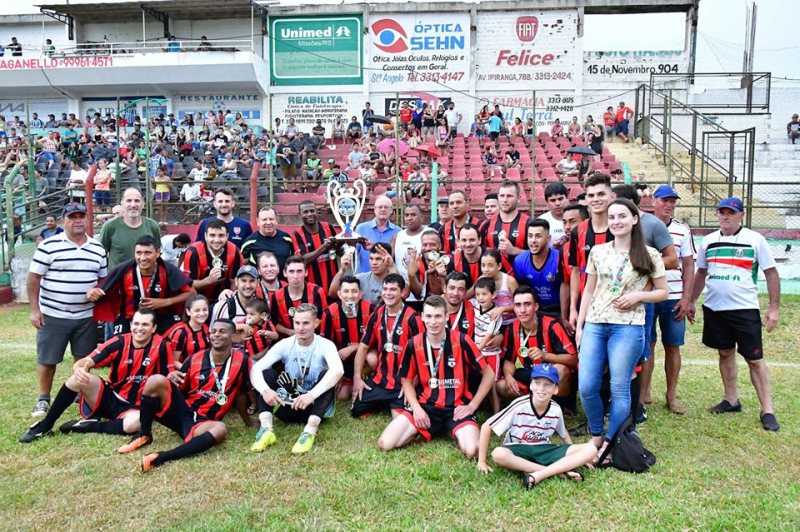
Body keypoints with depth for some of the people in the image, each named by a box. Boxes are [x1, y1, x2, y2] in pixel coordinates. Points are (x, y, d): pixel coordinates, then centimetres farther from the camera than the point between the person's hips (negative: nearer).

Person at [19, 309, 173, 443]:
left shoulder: (161, 346, -13)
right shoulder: (119, 342, -8)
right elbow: (85, 361, -14)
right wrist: (79, 369, -38)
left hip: (132, 406, -2)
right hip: (108, 397, 2)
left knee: (135, 423, -37)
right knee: (81, 376, -24)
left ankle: (86, 426, -14)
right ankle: (45, 426, -9)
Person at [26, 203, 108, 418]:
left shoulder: (98, 248, 7)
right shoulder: (48, 245, -6)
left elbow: (103, 278, 17)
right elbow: (34, 278, -5)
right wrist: (34, 309, -8)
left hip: (86, 316, 3)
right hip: (53, 315, -3)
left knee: (84, 358, 11)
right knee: (47, 359, 5)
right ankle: (43, 400, 21)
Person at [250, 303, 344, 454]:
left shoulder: (325, 345, -14)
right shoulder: (284, 345, -6)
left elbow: (338, 371, -36)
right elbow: (255, 369, -18)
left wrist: (312, 394, -46)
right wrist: (265, 390, -39)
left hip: (316, 406, -3)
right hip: (290, 406, 3)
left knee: (326, 374, -29)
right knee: (266, 373, -16)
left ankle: (310, 431, -38)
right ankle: (266, 430, -29)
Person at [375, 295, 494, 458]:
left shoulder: (462, 341, -10)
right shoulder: (413, 344, -3)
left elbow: (488, 374, 0)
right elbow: (407, 380, 10)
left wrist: (472, 405, -6)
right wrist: (416, 407, -6)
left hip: (457, 407, -2)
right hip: (425, 406, 2)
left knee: (472, 451, -29)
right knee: (385, 444, -16)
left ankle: (452, 431, 7)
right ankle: (424, 430, 12)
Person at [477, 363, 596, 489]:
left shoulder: (556, 409, -7)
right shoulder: (519, 405, -20)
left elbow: (563, 432, 16)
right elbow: (486, 426, -16)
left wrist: (577, 457, 8)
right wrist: (482, 461, -16)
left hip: (544, 450, 4)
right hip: (518, 451, -3)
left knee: (591, 449, -15)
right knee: (498, 454, -39)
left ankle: (538, 475, -27)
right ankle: (559, 471, -28)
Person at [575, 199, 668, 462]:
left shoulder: (649, 255, 2)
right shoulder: (598, 252, 9)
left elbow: (663, 292, 8)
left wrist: (637, 295, -11)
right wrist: (579, 326, 9)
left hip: (628, 327, -3)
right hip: (594, 325, 3)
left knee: (619, 388, 2)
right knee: (586, 386, -2)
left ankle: (610, 443, 17)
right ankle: (596, 436, 21)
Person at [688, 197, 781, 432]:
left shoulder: (755, 240, -4)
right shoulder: (708, 241, 8)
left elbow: (771, 273, -2)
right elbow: (701, 273, 16)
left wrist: (774, 307, -7)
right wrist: (691, 301, 13)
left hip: (745, 309, -4)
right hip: (714, 308, 4)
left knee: (755, 359, -1)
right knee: (725, 353, 13)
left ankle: (767, 410, 7)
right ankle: (731, 400, 26)